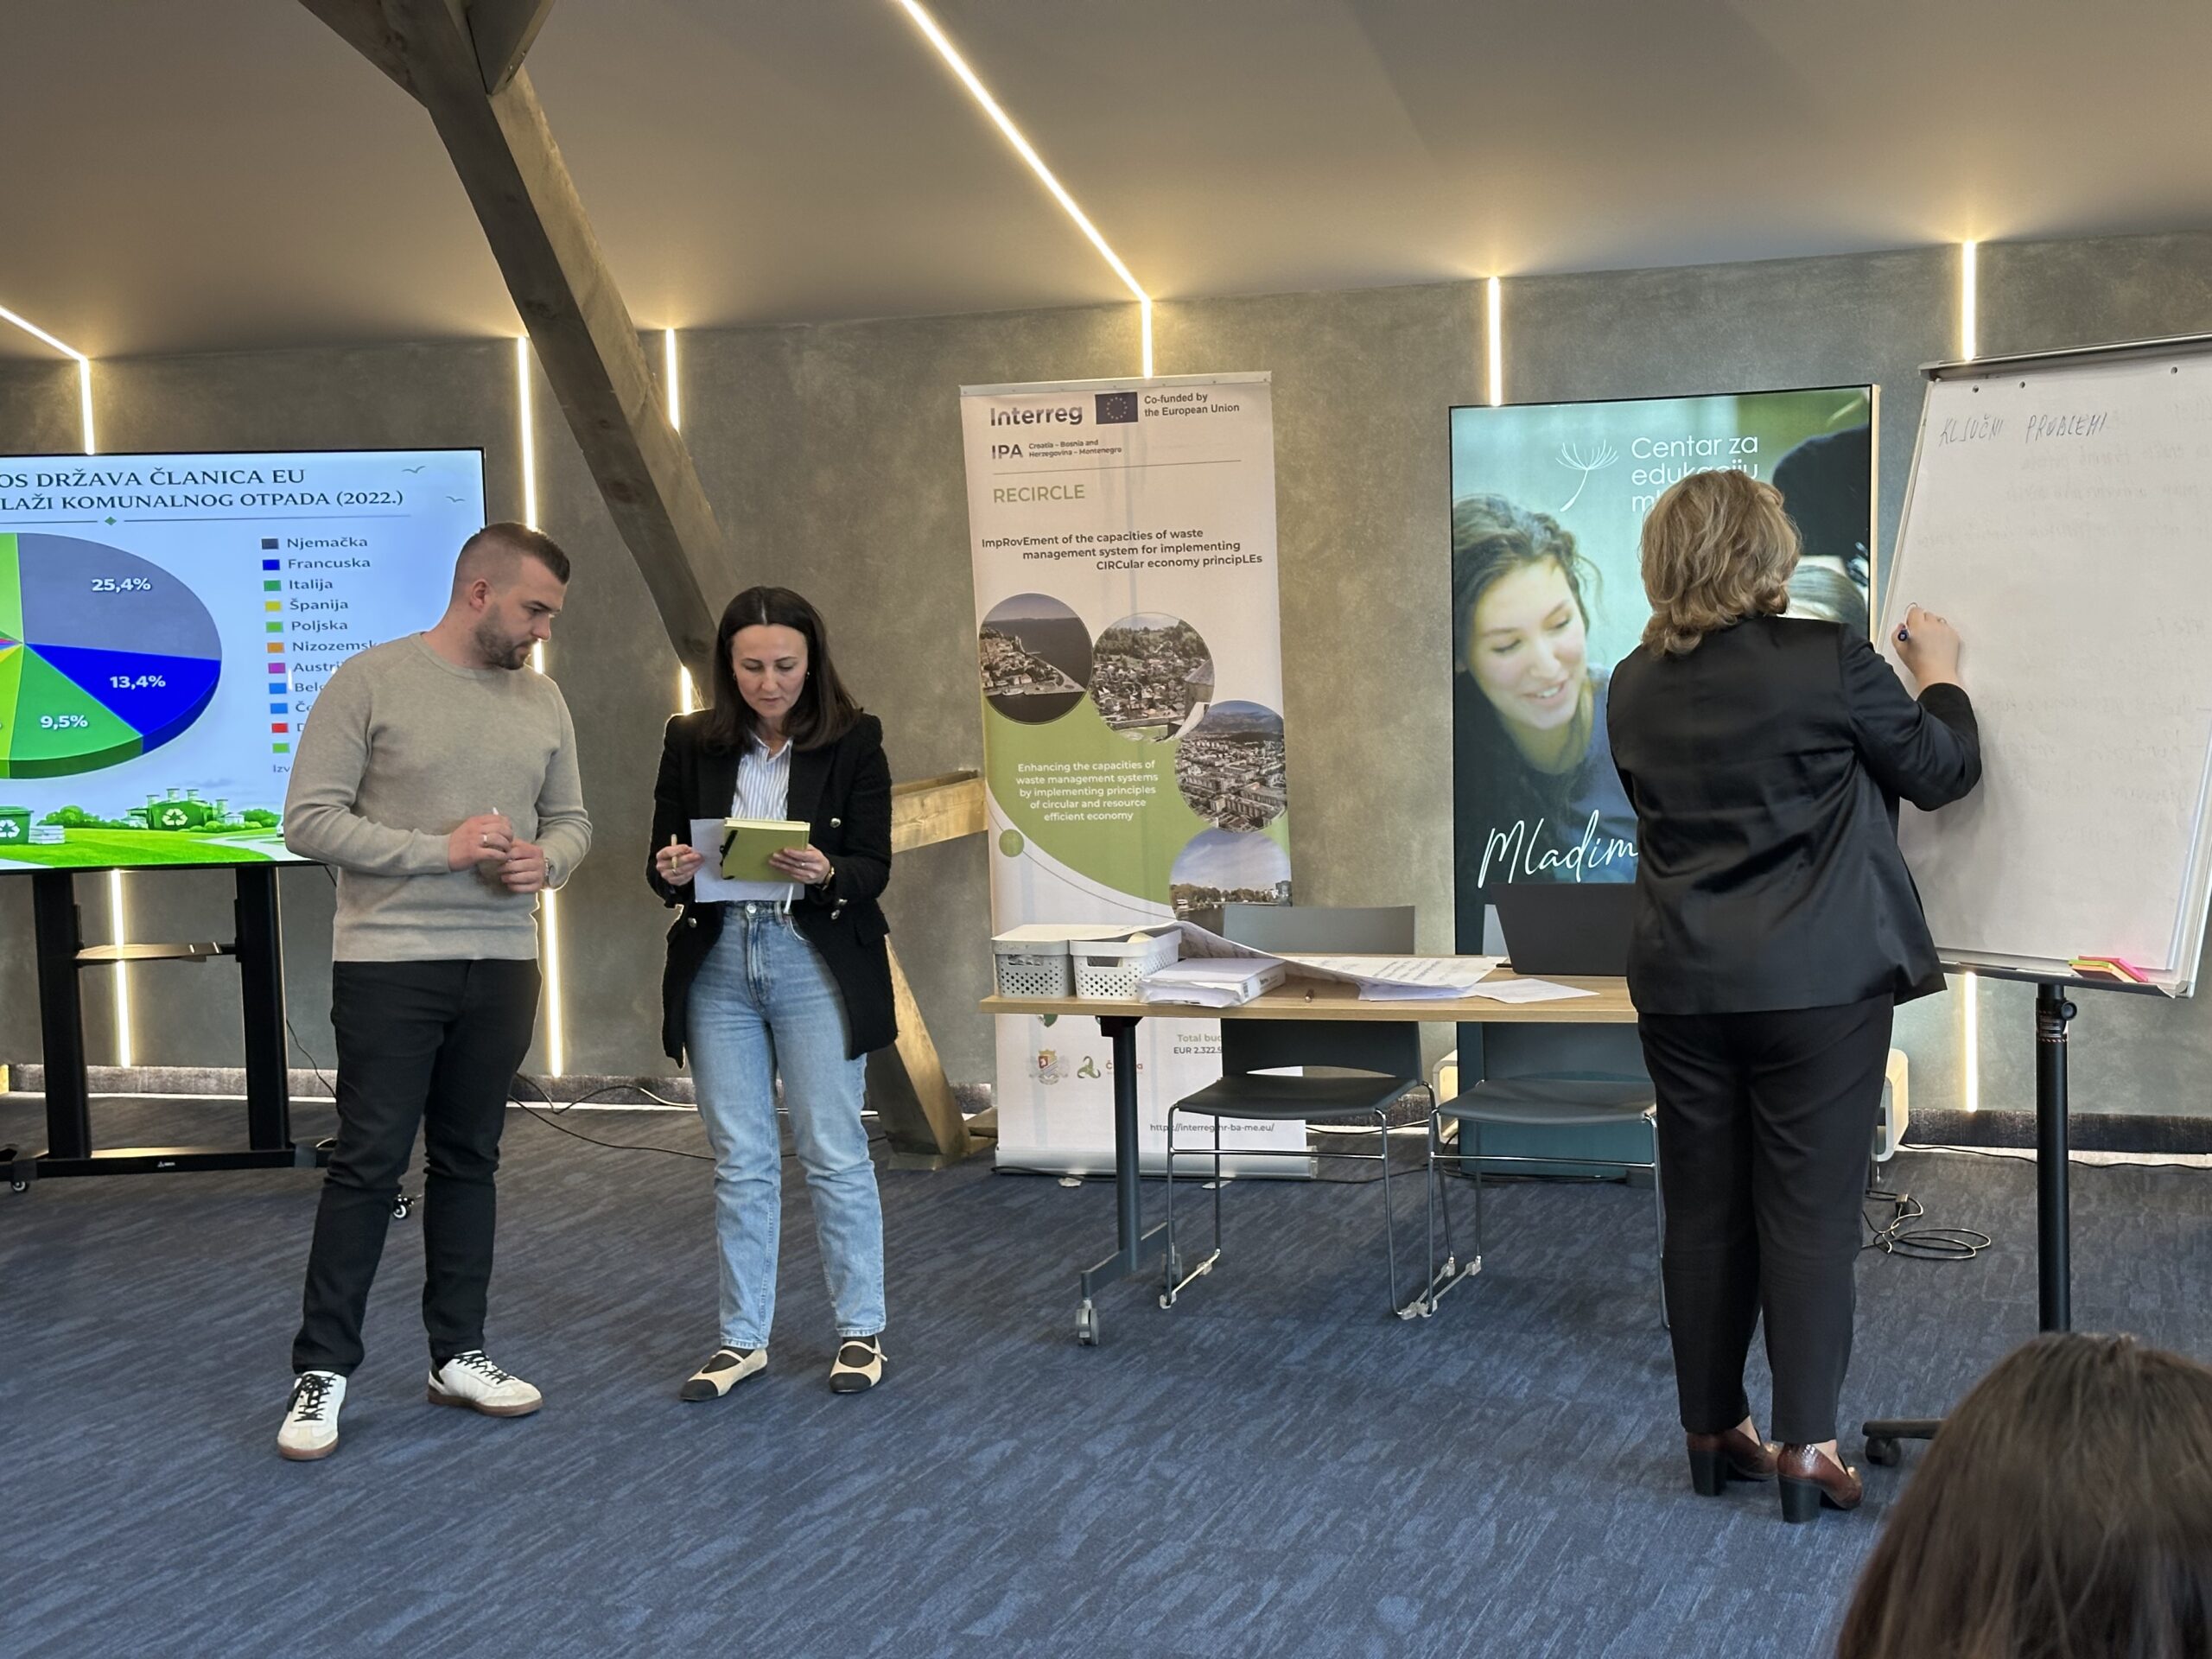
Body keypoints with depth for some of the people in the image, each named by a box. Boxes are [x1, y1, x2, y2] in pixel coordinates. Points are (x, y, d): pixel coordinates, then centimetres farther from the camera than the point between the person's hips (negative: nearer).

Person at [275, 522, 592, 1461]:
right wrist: (439, 851, -19)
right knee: (368, 1165, -2)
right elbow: (309, 822, -11)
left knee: (468, 1164, 13)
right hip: (389, 966, -5)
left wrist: (545, 860, -8)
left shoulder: (541, 701, 9)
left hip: (502, 967, 5)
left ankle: (458, 1356, 22)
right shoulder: (371, 682, -8)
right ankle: (323, 1373, 7)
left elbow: (571, 819, 16)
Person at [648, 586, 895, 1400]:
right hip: (717, 965, 3)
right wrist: (672, 872, -17)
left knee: (834, 1152, 3)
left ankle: (861, 1329, 16)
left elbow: (874, 867, -6)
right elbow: (661, 864, 6)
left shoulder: (853, 741, -4)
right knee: (739, 1159, 9)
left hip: (817, 964, -2)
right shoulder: (691, 743, 3)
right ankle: (743, 1337, 18)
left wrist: (825, 872, -27)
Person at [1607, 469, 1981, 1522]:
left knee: (1702, 1209, 12)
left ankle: (1713, 1432, 22)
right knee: (1810, 1211, 2)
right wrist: (1939, 674, 19)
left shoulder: (1635, 686, 2)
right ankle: (1806, 1449, 5)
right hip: (1818, 983, -4)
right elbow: (1941, 772, 0)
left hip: (1683, 986, 4)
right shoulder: (1832, 662, -12)